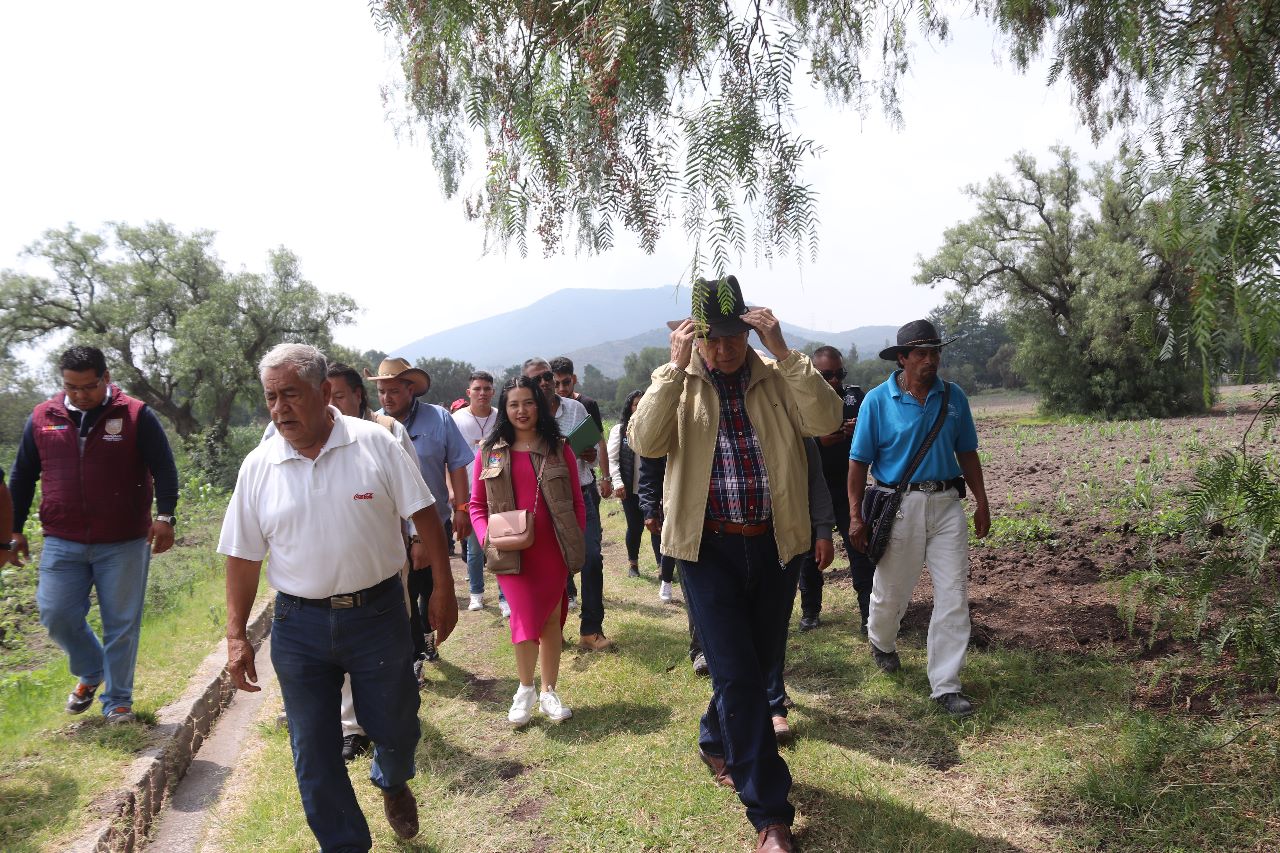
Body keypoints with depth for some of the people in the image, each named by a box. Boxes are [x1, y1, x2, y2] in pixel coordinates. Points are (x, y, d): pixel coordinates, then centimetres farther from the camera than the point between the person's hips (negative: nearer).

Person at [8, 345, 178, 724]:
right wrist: (14, 529, 13)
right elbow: (21, 476, 15)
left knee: (121, 624, 4)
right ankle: (91, 672, 31)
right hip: (62, 543, 3)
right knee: (56, 614, 3)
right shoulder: (42, 418, 5)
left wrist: (165, 517, -16)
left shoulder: (135, 415, -4)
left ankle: (117, 700, 19)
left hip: (123, 544, -3)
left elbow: (164, 469, -4)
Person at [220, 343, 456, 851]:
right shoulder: (258, 466, -1)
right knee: (313, 752, 10)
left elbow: (424, 516, -4)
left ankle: (392, 782, 48)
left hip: (377, 613, -1)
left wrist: (443, 589, -6)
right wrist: (236, 636, 1)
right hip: (299, 624, 2)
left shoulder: (375, 444, -8)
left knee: (396, 728, 12)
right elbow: (243, 556, 4)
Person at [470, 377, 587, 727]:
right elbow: (477, 504, 7)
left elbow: (577, 501, 6)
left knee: (551, 619, 10)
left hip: (552, 550, 1)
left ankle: (549, 691, 27)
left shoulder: (559, 449, 3)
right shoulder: (490, 452, 3)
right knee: (526, 618, -10)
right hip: (511, 552, -1)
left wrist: (576, 542, -1)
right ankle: (525, 690, 14)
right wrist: (487, 537, -8)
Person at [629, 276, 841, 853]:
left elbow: (826, 420, -16)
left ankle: (716, 742, 47)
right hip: (710, 547, -3)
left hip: (777, 544, 3)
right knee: (737, 674, -3)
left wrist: (783, 352, -21)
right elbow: (644, 442, -19)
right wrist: (675, 366, -23)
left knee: (758, 665, 18)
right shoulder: (680, 384, -2)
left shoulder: (777, 379, 1)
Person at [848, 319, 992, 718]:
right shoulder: (878, 400, -7)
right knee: (891, 590, 12)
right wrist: (856, 516, -8)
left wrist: (981, 501, 9)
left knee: (954, 595, -1)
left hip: (947, 504, 3)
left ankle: (945, 685, 8)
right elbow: (859, 461, -6)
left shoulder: (954, 397, 4)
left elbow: (966, 452, 13)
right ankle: (882, 643, 45)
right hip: (899, 506, -3)